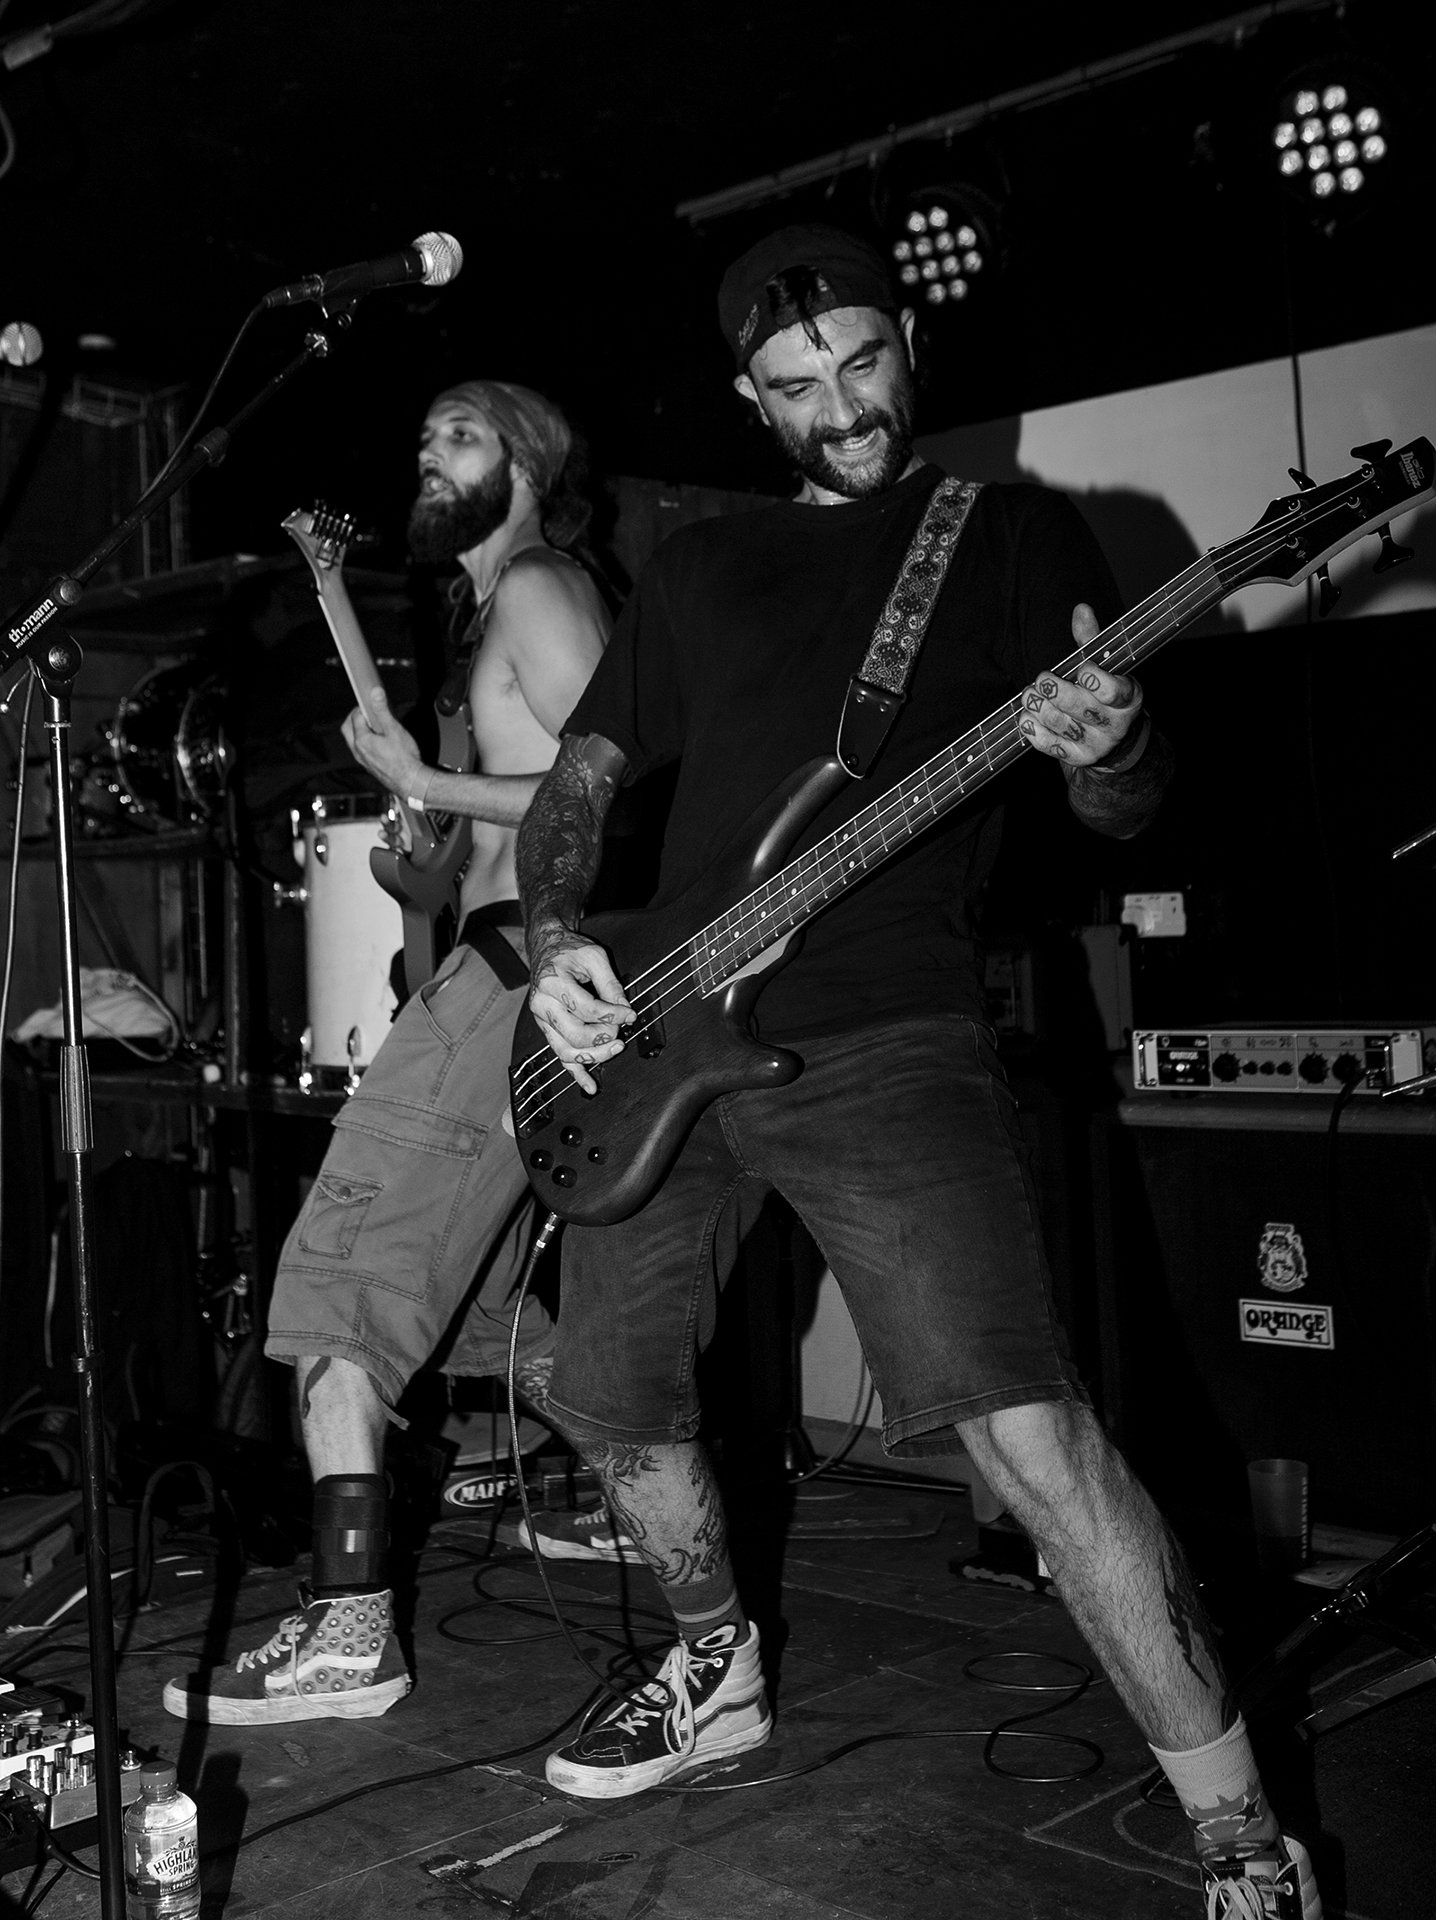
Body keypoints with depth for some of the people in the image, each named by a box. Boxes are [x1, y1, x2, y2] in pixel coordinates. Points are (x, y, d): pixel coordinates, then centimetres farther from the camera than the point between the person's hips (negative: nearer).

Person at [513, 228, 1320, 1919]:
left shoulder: (1015, 531, 8)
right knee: (610, 1405, 13)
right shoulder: (696, 568, 18)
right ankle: (716, 1670, 40)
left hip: (885, 1038, -5)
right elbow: (578, 779, 20)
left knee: (1024, 1432, -18)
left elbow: (1123, 813, 3)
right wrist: (552, 938, -1)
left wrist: (1106, 749, -22)